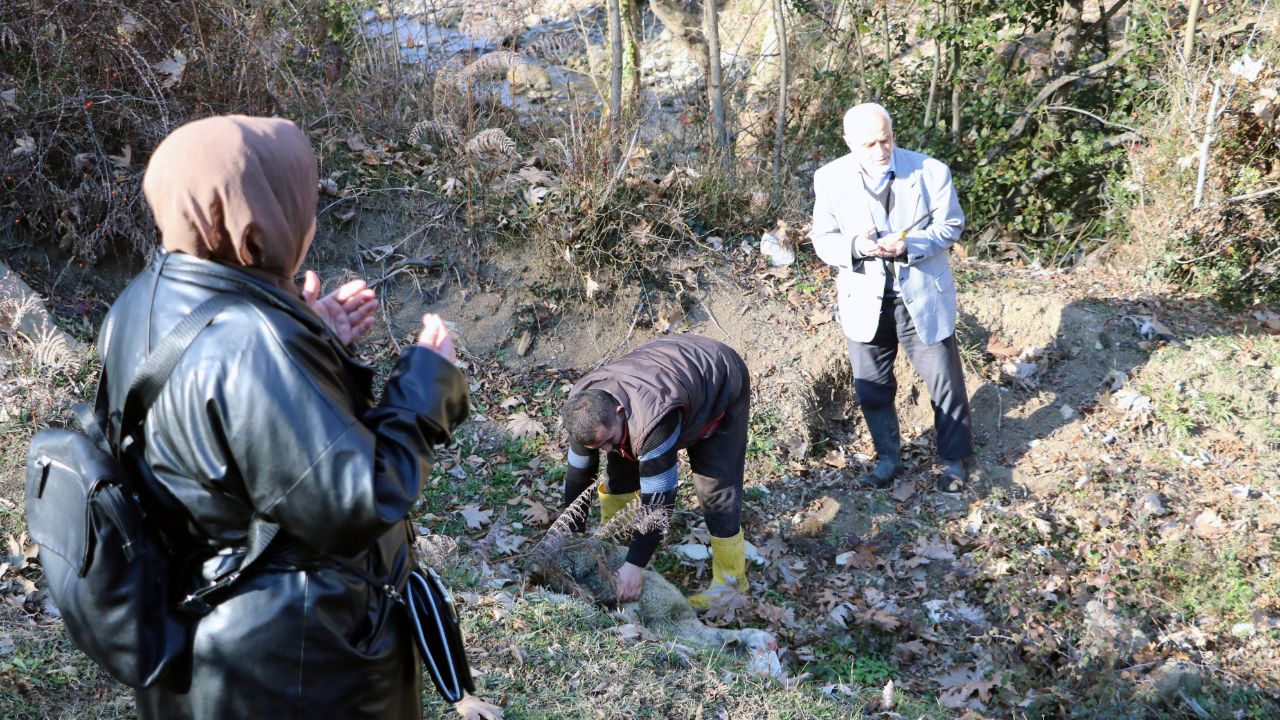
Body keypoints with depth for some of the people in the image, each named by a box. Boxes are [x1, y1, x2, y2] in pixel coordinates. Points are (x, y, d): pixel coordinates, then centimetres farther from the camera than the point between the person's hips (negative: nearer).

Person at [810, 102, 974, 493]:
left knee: (945, 382, 7)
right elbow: (823, 240, -3)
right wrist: (857, 246, -26)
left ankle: (953, 460, 27)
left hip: (923, 296, -1)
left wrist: (910, 245, -23)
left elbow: (950, 226, -4)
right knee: (872, 387, 11)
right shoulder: (830, 179, -6)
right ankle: (888, 458, 32)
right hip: (865, 301, 1)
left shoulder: (930, 171, -9)